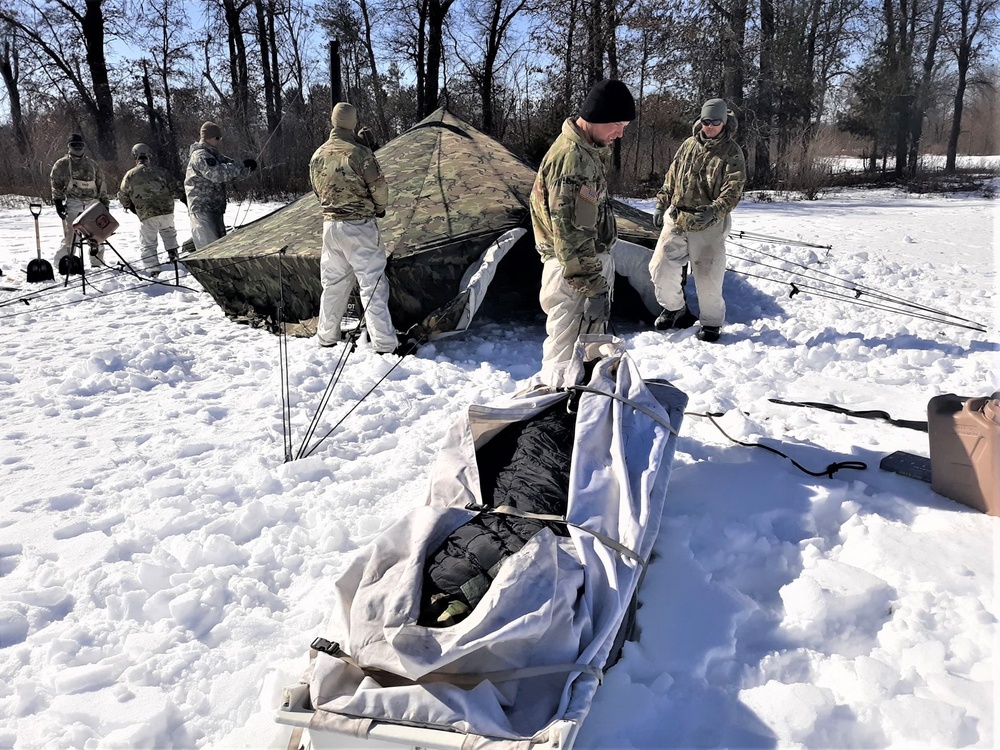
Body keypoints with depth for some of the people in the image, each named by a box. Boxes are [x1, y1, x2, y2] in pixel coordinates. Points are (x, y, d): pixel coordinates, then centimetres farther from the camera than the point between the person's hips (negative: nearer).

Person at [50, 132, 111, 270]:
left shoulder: (92, 164, 16)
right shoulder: (61, 164, 5)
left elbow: (101, 184, 18)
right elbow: (56, 184, 3)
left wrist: (104, 202, 12)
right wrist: (58, 202, -7)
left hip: (92, 202, 3)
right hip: (72, 202, -3)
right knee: (69, 235, -10)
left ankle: (97, 263, 14)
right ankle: (62, 263, -4)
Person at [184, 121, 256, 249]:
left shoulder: (214, 154, 16)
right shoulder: (200, 155, -14)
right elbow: (216, 173, -28)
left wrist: (245, 167, -9)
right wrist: (241, 166, -23)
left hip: (215, 209, 10)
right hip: (202, 209, -10)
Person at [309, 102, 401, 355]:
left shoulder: (317, 156, 7)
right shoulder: (359, 153, -14)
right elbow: (379, 189, -11)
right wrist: (379, 208, 10)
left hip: (330, 225, 6)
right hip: (360, 226, -6)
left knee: (333, 284, 17)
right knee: (372, 285, -3)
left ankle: (326, 337, 24)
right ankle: (385, 344, -3)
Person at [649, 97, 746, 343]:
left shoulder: (732, 153, -4)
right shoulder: (689, 145, 10)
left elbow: (733, 190, -13)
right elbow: (671, 177, 18)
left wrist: (714, 210, -29)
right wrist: (661, 205, 12)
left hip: (708, 225, -4)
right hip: (675, 219, 5)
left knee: (708, 277, -3)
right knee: (660, 268, 4)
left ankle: (712, 322, 16)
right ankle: (674, 309, 28)